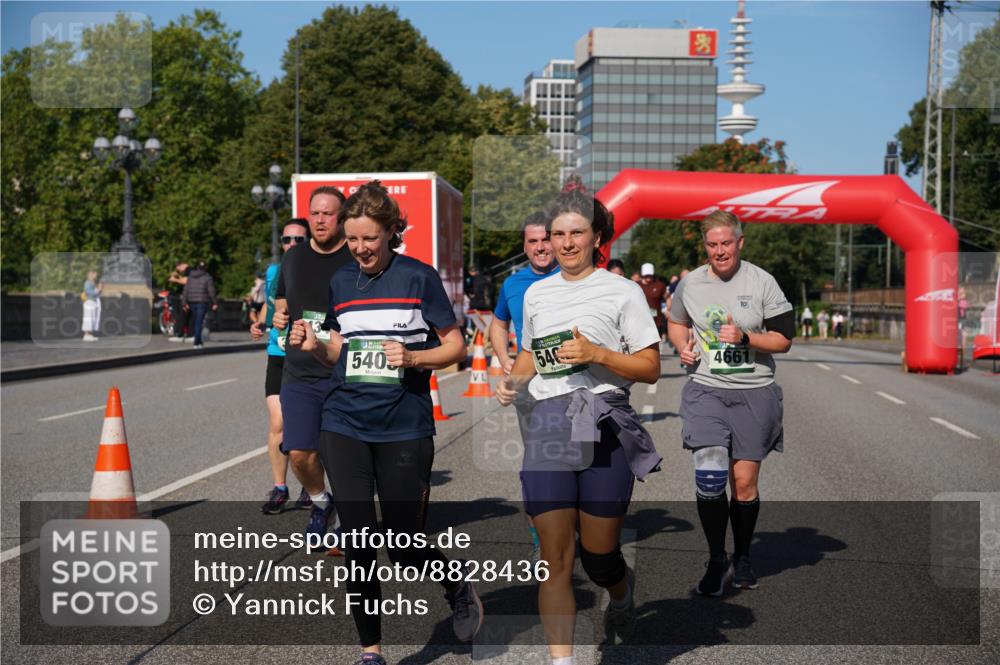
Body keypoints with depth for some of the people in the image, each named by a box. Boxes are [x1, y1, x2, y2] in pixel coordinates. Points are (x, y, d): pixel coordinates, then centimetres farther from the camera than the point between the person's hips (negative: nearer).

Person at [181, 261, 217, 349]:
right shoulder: (207, 278, -4)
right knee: (199, 323, -5)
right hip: (202, 302, -4)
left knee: (195, 322, 14)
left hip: (192, 302, 4)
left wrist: (185, 303, 6)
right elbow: (211, 291, -7)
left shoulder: (190, 277, 8)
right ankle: (196, 343, -11)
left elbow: (186, 290, 4)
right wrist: (214, 303, 1)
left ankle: (199, 341, 18)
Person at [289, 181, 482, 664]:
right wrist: (313, 346, -3)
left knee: (404, 548, 2)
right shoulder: (341, 282, 9)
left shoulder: (420, 278, -4)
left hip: (405, 429, -4)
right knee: (357, 545, 1)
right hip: (344, 426, 4)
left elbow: (456, 346, -1)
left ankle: (457, 583, 34)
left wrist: (413, 358, -18)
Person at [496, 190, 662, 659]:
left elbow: (650, 369, 0)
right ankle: (561, 659, -1)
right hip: (546, 423, 3)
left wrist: (597, 354, -15)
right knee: (555, 555, -5)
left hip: (605, 425, -3)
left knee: (598, 557, 4)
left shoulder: (622, 291, 4)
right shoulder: (536, 293, 17)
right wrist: (513, 380, 8)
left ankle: (623, 593, 39)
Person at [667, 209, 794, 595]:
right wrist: (683, 346, 4)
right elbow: (676, 321, 24)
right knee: (709, 476, -14)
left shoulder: (762, 283, -3)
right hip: (705, 390, 1)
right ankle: (717, 561, 2)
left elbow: (783, 339, -2)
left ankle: (742, 558, 26)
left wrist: (745, 338, -17)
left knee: (745, 483, 5)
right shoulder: (690, 284, 4)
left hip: (754, 393, -1)